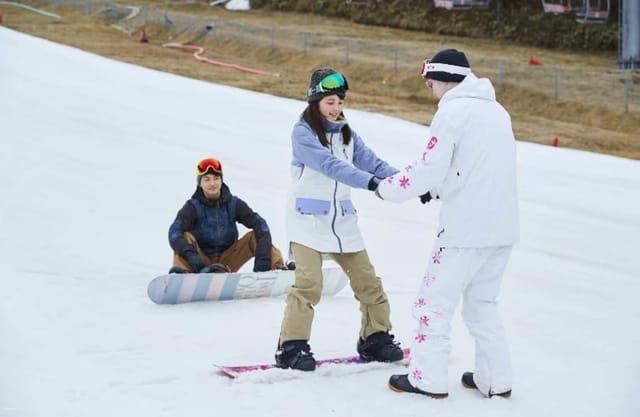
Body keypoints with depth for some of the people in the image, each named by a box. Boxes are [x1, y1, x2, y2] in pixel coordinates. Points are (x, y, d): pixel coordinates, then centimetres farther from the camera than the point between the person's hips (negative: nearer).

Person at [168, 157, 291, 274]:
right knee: (186, 237, -27)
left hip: (226, 263, 2)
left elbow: (260, 224, -15)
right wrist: (190, 255, -45)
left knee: (255, 236, -15)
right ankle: (182, 271, -54)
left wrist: (262, 258, -33)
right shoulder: (193, 206, -9)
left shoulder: (234, 204, -3)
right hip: (201, 263, -2)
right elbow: (174, 232, -25)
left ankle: (279, 267, -37)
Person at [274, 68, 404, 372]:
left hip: (342, 221, 6)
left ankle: (375, 339, 24)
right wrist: (369, 181, -40)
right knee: (309, 283, -18)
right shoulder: (303, 132, -12)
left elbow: (371, 162, -3)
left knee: (368, 282, 8)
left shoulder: (347, 134, 9)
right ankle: (292, 347, -8)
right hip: (307, 220, -6)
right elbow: (330, 165, -27)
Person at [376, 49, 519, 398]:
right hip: (502, 228, 8)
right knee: (482, 304, 18)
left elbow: (430, 168, -15)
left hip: (466, 228, -8)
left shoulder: (453, 110, -10)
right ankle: (495, 380, 18)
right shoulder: (496, 111, 15)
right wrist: (437, 189, 19)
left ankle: (427, 379, 7)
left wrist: (388, 188, -1)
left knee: (435, 301, 3)